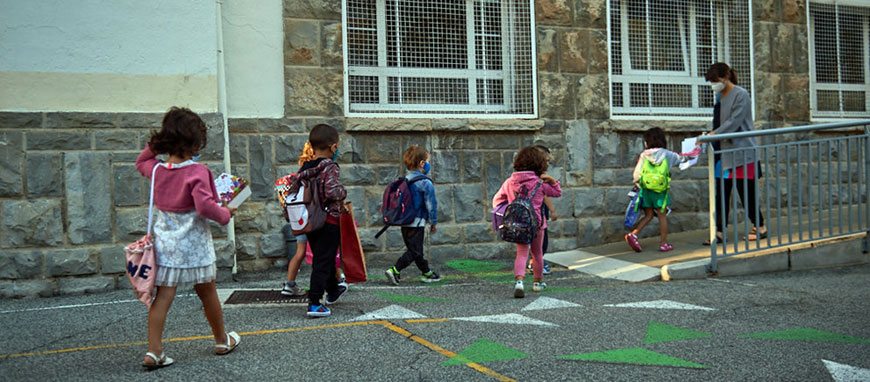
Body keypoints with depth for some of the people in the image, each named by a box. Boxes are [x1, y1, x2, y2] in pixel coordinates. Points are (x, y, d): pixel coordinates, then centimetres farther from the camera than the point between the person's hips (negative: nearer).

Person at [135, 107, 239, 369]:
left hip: (165, 241, 4)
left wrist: (155, 145, 15)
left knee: (163, 296, 3)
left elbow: (141, 162, 25)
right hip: (193, 242, -4)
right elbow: (204, 205, -27)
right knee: (207, 293, 12)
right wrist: (225, 214, -11)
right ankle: (222, 341, 29)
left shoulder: (157, 169, 1)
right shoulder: (197, 171, -17)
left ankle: (154, 351, -2)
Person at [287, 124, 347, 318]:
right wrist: (343, 192, -9)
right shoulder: (330, 167, -16)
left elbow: (292, 184, 4)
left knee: (321, 258, 22)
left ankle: (333, 291, 42)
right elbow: (333, 191, -29)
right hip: (329, 221, -7)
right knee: (323, 262, -2)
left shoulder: (305, 168, 4)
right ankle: (314, 304, -5)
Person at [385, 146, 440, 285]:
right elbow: (431, 204, -12)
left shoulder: (405, 180, 9)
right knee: (414, 251, -2)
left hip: (405, 221, 9)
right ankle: (394, 270, -11)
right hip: (417, 222, -8)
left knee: (416, 249, 15)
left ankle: (427, 273, 28)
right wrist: (434, 222, -2)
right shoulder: (426, 183, -14)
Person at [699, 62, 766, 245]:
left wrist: (713, 135, -26)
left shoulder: (741, 95, -8)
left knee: (746, 192, -1)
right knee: (721, 193, 2)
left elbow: (734, 122, -18)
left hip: (741, 152, -7)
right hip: (723, 152, 7)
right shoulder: (720, 96, 15)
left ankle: (760, 228, 14)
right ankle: (719, 231, 4)